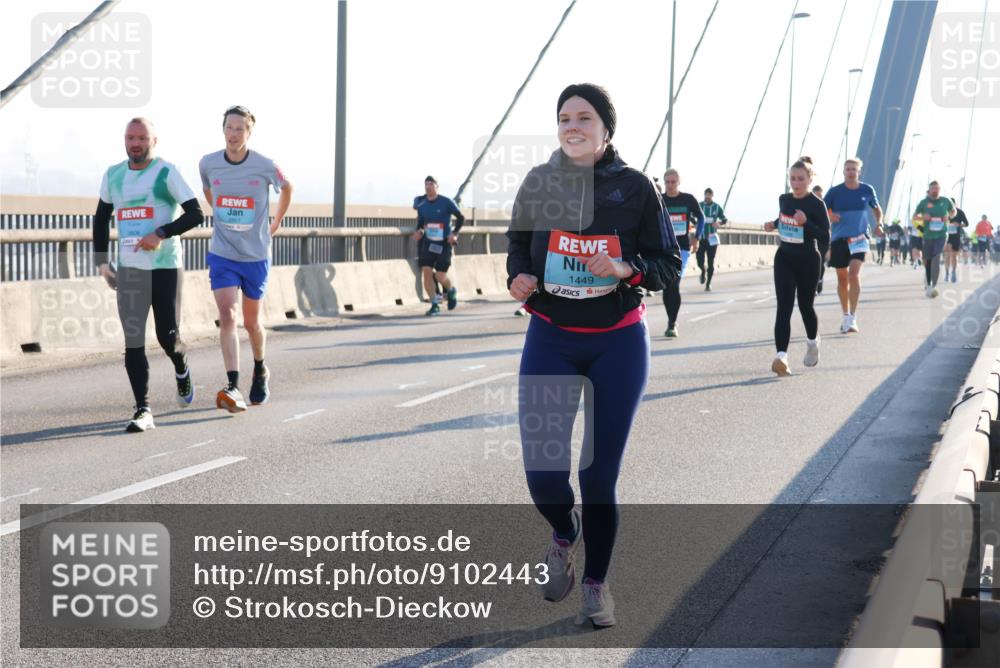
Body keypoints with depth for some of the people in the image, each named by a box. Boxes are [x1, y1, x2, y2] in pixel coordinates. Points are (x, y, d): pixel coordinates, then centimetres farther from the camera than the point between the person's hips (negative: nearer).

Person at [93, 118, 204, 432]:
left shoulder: (166, 173, -6)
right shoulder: (112, 175, 9)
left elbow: (196, 214, -11)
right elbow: (101, 218, 20)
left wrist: (161, 234, -21)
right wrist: (102, 260, 12)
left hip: (166, 267, -3)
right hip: (128, 270, 4)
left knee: (167, 337, 0)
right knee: (133, 341, -6)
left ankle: (182, 371, 35)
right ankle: (143, 410, -6)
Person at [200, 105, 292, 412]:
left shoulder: (265, 166, -11)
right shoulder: (208, 164, -5)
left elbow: (286, 188, 11)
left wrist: (275, 224, 15)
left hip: (256, 257, 0)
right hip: (222, 255, 1)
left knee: (251, 322, 12)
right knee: (227, 317, -16)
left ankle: (261, 371, 40)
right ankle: (233, 387, -23)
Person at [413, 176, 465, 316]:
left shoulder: (446, 202, -8)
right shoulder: (421, 205, 4)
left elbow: (461, 218, -2)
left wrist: (454, 233, -13)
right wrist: (419, 231, -3)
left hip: (444, 243, -4)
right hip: (428, 242, 4)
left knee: (440, 275, -7)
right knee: (426, 271, -11)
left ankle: (451, 291, 28)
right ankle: (435, 304, 0)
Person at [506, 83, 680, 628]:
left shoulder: (634, 187, -6)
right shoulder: (538, 182, -1)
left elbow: (669, 264, -1)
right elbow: (518, 244, 12)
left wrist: (626, 269, -21)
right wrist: (518, 279, -9)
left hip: (619, 343, -1)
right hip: (550, 341, 1)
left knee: (600, 475, 2)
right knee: (542, 472, -6)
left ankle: (596, 582, 23)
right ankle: (564, 533, 29)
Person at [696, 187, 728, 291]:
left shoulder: (717, 207, 1)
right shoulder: (699, 206, 1)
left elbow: (724, 219, 6)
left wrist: (719, 222, -16)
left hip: (712, 238, 0)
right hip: (701, 237, 0)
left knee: (711, 262, 0)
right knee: (700, 261, -7)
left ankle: (708, 283, 14)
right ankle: (703, 271, 28)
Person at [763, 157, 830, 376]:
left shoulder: (816, 204, -12)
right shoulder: (784, 200, 4)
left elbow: (825, 237, -14)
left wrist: (805, 223, -27)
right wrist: (773, 225, 4)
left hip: (807, 261, -3)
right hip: (784, 259, 3)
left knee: (805, 305, 13)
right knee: (784, 307, -11)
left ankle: (812, 342, 43)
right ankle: (781, 355, -22)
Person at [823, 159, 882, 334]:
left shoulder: (867, 190, 4)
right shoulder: (835, 192, 0)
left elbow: (876, 208, 20)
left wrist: (879, 223, 2)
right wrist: (829, 216, -17)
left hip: (859, 237, -1)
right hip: (839, 239, 1)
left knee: (854, 273, -19)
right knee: (842, 278, 7)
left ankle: (853, 318, -18)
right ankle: (846, 316, 23)